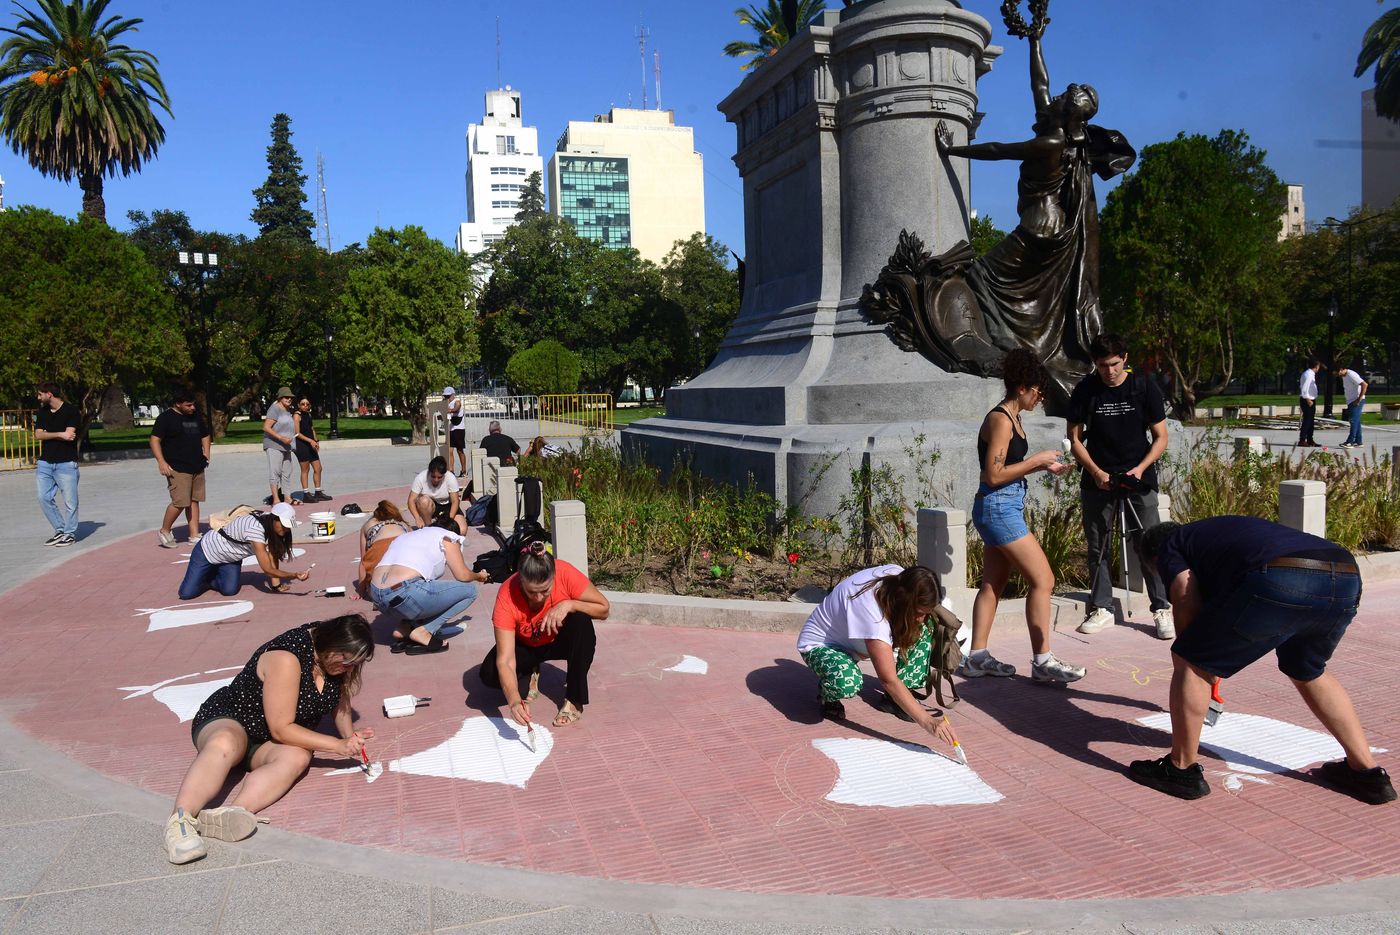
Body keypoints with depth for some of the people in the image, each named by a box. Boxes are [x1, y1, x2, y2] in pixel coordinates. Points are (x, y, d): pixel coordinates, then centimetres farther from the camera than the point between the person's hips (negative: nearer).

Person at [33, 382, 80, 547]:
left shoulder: (71, 410, -6)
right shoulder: (42, 412, 11)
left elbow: (69, 434, -16)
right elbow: (38, 435, 1)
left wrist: (48, 435, -5)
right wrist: (60, 434, -14)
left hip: (66, 463, -6)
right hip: (45, 463, 6)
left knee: (70, 501, -2)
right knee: (44, 498, 3)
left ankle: (70, 533, 10)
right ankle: (60, 530, 16)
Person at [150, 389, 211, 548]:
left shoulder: (196, 416, 15)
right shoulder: (166, 418, -6)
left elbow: (205, 436, 27)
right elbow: (155, 440, -11)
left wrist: (206, 453, 12)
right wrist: (161, 461, -20)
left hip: (197, 467, 7)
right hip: (177, 468, -7)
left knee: (194, 501, 7)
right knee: (180, 502, -12)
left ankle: (194, 536, 11)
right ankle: (164, 531, 8)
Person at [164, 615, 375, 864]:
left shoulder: (336, 656, -5)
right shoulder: (287, 658, -27)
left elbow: (340, 699, 13)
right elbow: (281, 729, -25)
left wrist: (350, 737, -2)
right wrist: (337, 745, -25)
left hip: (269, 744, 5)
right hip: (228, 719, -5)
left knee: (297, 757, -32)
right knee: (224, 744, -41)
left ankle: (228, 815, -52)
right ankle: (180, 820, -54)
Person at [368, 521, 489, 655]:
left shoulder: (406, 535, 30)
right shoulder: (447, 536, 10)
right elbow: (463, 575, 5)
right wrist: (479, 576, 27)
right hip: (403, 596, -8)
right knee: (469, 590, 7)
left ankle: (404, 629, 11)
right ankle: (423, 631, -2)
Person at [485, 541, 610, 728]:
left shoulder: (566, 574, -32)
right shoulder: (507, 596, -33)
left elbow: (604, 609, -21)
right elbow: (505, 661, -36)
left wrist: (569, 605, -38)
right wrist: (514, 701, -52)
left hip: (561, 640, 0)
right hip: (526, 646, 0)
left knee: (581, 620, -34)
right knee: (489, 674, -28)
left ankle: (574, 700, -19)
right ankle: (532, 672, 7)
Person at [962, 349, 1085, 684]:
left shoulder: (1012, 418, 15)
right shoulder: (1001, 419, -15)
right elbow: (994, 475, -20)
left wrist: (1044, 465, 8)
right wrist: (1037, 460, -12)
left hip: (999, 508, 10)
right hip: (998, 508, -10)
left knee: (993, 584, 12)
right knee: (1043, 580, -7)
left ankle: (977, 657, 17)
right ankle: (1042, 661, -1)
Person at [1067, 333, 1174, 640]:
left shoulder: (1145, 388, -4)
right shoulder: (1085, 390, -2)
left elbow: (1161, 437, 1)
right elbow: (1075, 438, 2)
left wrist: (1141, 468, -13)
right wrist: (1097, 472, -10)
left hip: (1138, 478, -1)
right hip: (1097, 479, 1)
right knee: (1097, 547, 6)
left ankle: (1162, 609, 8)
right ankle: (1102, 608, 17)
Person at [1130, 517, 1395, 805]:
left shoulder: (1170, 547, 23)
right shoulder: (1218, 530, 43)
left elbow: (1188, 606, 9)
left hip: (1279, 583, -8)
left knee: (1189, 661, 10)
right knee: (1308, 671, 35)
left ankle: (1181, 769, 18)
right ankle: (1367, 771, 37)